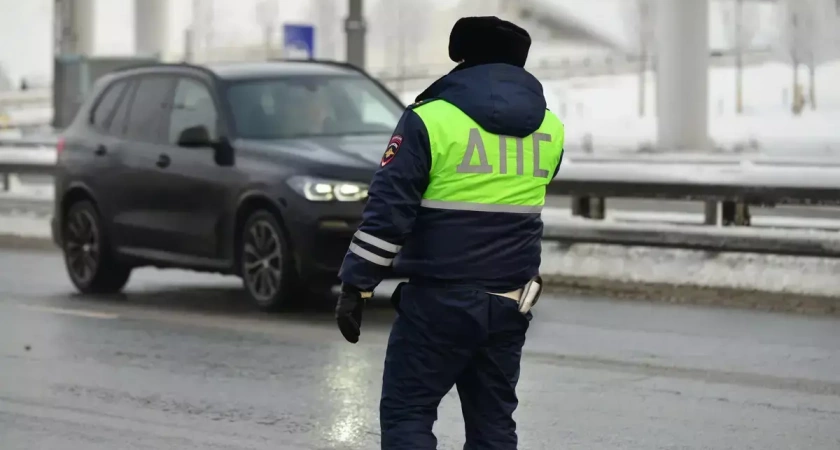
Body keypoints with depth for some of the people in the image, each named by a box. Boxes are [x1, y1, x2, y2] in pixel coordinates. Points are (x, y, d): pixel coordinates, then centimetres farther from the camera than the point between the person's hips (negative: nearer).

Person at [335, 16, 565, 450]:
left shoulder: (429, 120, -9)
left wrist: (355, 285, -9)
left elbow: (387, 208, -12)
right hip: (510, 302, 5)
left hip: (440, 299, -5)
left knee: (406, 414, 2)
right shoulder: (549, 129, 7)